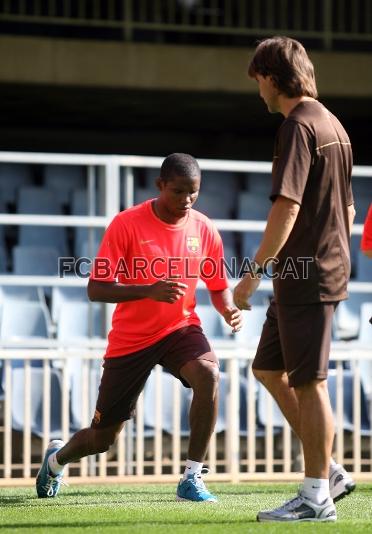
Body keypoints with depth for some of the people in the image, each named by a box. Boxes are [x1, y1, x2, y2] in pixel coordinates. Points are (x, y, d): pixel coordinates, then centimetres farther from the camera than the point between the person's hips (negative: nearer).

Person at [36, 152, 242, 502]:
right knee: (102, 437, 8)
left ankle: (192, 479, -25)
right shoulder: (127, 224, -15)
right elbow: (96, 289, -18)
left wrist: (228, 310, -16)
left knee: (208, 373, -34)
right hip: (130, 339, -2)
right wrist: (149, 290, -32)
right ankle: (57, 458, 46)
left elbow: (218, 288, 8)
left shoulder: (204, 230, -4)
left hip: (180, 328, 2)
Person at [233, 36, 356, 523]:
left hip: (306, 274, -10)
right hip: (327, 266, 10)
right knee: (269, 369, 16)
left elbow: (287, 206, -22)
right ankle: (328, 471, 16)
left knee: (308, 382, -4)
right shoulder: (333, 126, 16)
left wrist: (255, 271, -20)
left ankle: (317, 496, 0)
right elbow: (347, 208, 22)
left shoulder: (298, 126, -14)